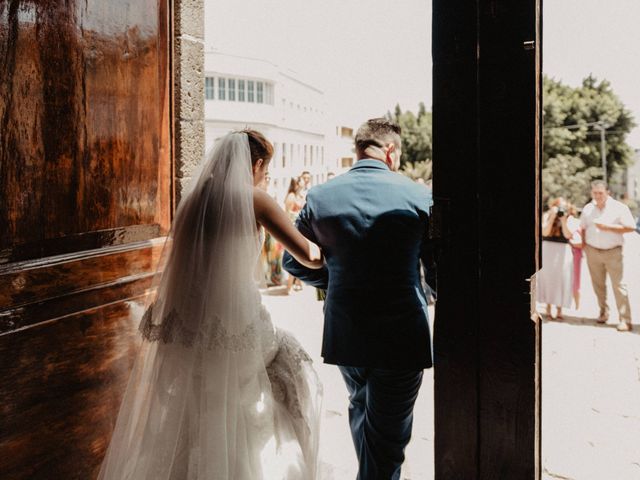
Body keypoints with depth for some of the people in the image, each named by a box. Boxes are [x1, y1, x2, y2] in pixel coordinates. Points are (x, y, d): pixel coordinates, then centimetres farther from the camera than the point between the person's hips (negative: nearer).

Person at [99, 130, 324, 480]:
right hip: (232, 323, -6)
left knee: (182, 418, 19)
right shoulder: (254, 200, -7)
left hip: (185, 322, 6)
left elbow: (177, 264, 15)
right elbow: (307, 256, -4)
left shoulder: (194, 198, 9)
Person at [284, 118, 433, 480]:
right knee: (388, 433, 11)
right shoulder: (418, 195, -10)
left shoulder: (319, 196, -2)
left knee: (361, 408, 29)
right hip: (402, 335, -4)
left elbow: (294, 261, 6)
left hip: (344, 333, 4)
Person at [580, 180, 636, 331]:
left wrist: (609, 227, -15)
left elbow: (630, 227, -6)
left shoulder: (619, 208, -4)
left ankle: (625, 320, -6)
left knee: (619, 285, -7)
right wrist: (582, 244, 2)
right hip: (593, 252, 4)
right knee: (598, 285, 10)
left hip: (613, 252, -4)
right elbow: (582, 228, 16)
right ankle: (603, 312, 26)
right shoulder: (587, 209, 8)